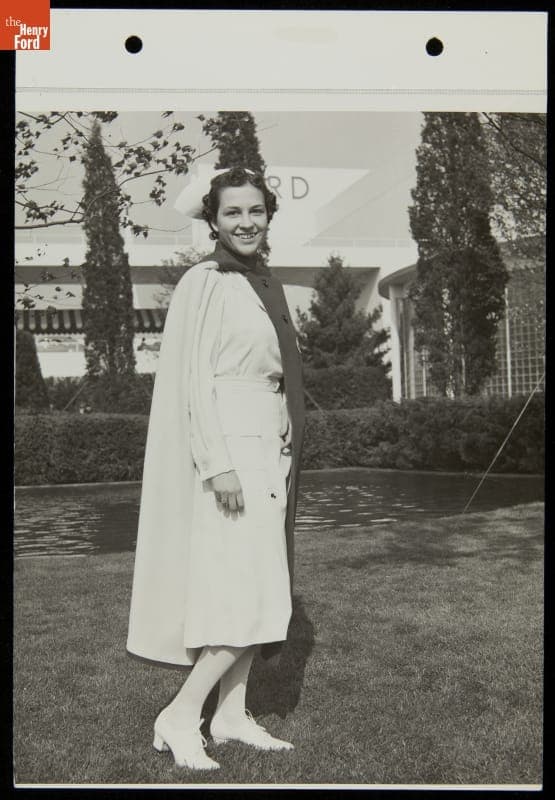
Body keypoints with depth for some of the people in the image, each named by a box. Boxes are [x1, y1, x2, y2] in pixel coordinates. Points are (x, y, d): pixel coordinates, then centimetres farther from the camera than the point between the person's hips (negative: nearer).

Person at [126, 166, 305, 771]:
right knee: (248, 595, -10)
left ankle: (232, 714, 21)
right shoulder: (203, 283, -9)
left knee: (258, 593, 10)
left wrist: (284, 458, 18)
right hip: (227, 448, -9)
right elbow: (193, 381, -15)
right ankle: (179, 717, 3)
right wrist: (218, 465, -22)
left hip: (268, 450, 9)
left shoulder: (265, 285, 15)